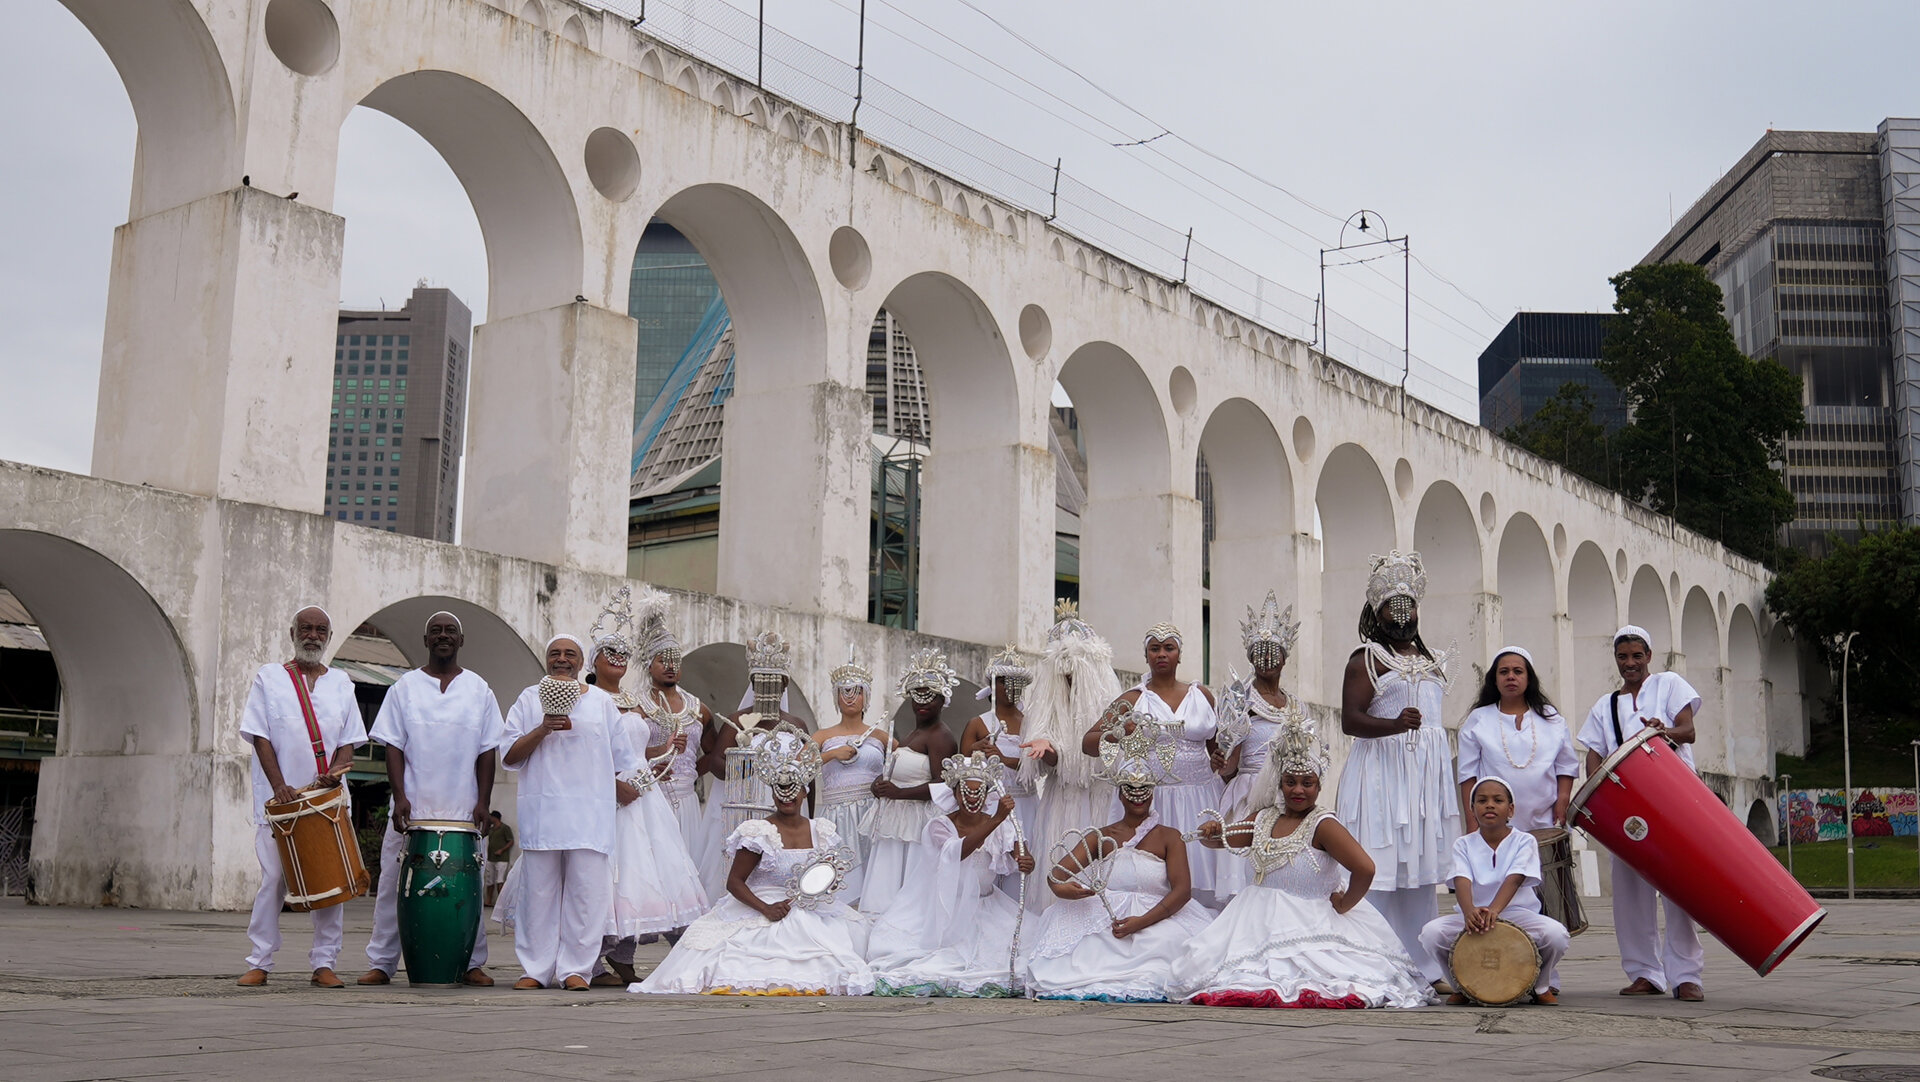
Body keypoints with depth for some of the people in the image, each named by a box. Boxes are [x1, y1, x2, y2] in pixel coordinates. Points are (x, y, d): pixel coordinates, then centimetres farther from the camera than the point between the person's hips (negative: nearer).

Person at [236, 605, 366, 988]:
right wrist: (280, 786, -13)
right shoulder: (269, 677, 7)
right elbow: (260, 737, -1)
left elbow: (349, 741, 12)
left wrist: (334, 773, -9)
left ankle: (324, 964, 5)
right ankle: (259, 964, 5)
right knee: (273, 880, -4)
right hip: (279, 800, -2)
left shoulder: (340, 683, 14)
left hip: (328, 799, 2)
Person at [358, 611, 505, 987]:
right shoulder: (405, 687, 7)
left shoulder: (479, 690, 9)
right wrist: (400, 797, -9)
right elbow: (393, 746, 2)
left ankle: (472, 964, 11)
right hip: (412, 807, 0)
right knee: (394, 884, 1)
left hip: (463, 810, 0)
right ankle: (381, 963, 10)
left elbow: (487, 751, 7)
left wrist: (483, 803, -2)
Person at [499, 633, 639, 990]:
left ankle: (575, 968, 0)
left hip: (590, 811, 0)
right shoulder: (529, 699, 11)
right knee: (538, 890, -1)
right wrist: (542, 729, -9)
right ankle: (535, 969, 5)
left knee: (586, 890, -6)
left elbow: (623, 758, 19)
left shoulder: (601, 702, 14)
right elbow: (509, 756, 3)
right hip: (541, 809, 0)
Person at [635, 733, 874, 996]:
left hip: (811, 913, 5)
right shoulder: (759, 832, -5)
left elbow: (829, 873, 22)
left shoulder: (822, 831, 10)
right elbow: (734, 881, -6)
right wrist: (765, 908, -19)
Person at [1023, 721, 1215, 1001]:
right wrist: (1060, 888, -24)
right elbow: (1057, 873, 4)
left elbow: (1183, 889, -6)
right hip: (1106, 920, 2)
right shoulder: (1101, 838, 15)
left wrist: (1142, 921, -21)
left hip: (1157, 918, -2)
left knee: (1168, 939, -37)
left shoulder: (1169, 837, 9)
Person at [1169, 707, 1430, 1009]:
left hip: (1309, 923, -6)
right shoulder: (1264, 819, 11)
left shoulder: (1323, 824, -10)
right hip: (1259, 918, 6)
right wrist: (1209, 832, -2)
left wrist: (1343, 905, -9)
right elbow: (1217, 841, 21)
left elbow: (1365, 869, -22)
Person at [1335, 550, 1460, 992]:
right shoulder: (1367, 658, -3)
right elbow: (1350, 721, -14)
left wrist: (1446, 772, 23)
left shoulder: (1432, 660, 19)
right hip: (1382, 769, -7)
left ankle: (1425, 968, 12)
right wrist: (1395, 724, -30)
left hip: (1428, 772, 7)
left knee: (1422, 871, 8)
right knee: (1382, 870, -9)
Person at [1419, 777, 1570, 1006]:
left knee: (1556, 934, -32)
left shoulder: (1524, 841, 0)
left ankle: (1542, 985, 3)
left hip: (1518, 913, -1)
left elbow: (1514, 879, -18)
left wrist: (1494, 909, -38)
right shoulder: (1464, 844, 4)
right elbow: (1462, 881, -14)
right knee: (1431, 933, -27)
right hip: (1473, 916, 1)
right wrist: (1470, 911, -38)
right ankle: (1462, 984, 5)